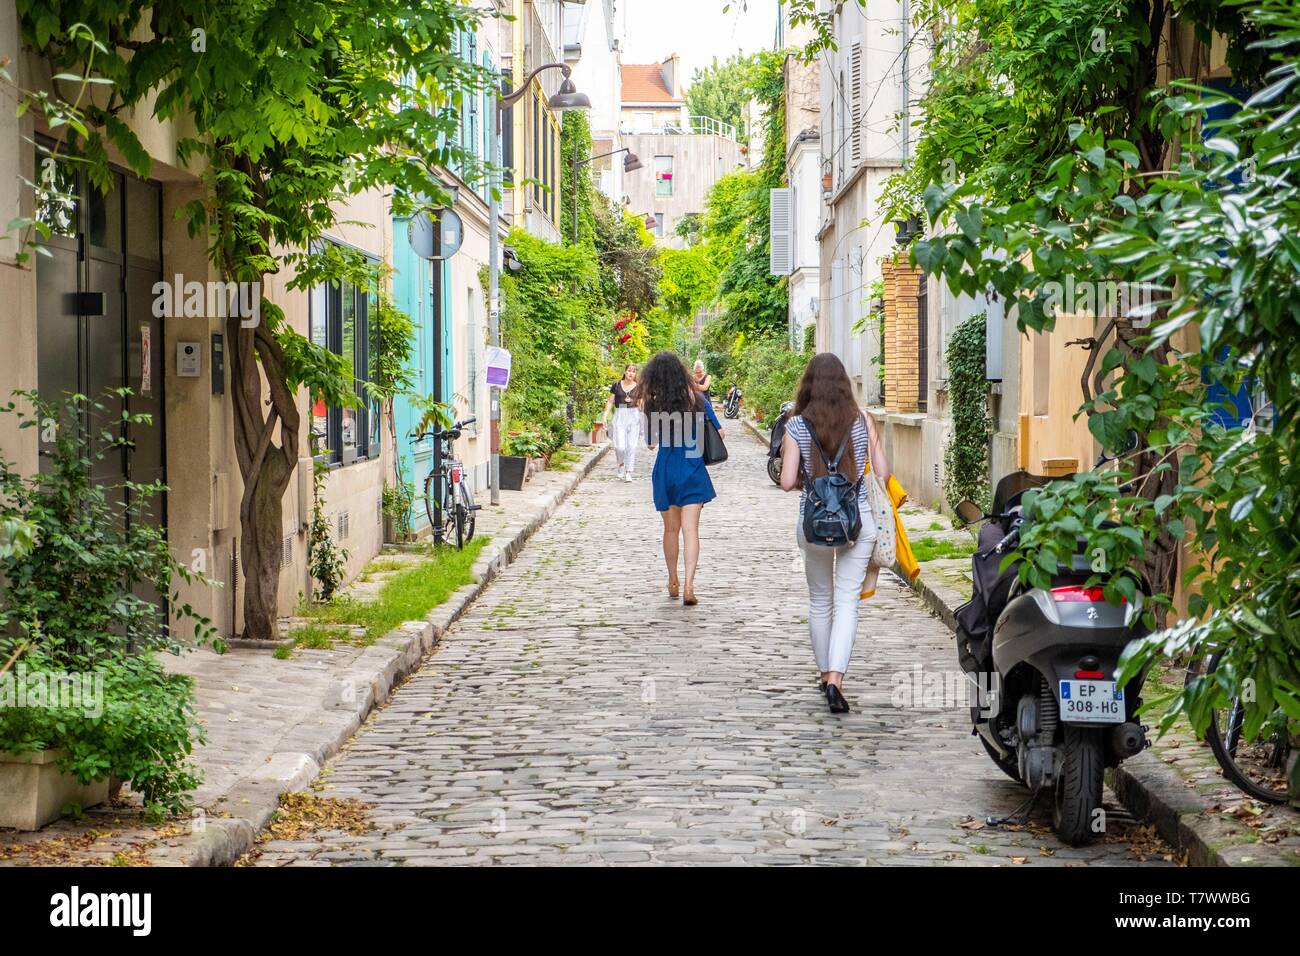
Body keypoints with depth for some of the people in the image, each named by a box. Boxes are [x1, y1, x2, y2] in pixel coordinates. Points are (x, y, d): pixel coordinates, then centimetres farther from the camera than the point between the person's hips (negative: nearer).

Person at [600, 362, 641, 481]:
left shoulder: (638, 387, 5)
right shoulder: (617, 385, 4)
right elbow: (610, 401, 8)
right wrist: (605, 416, 1)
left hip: (634, 417, 1)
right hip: (620, 416, -1)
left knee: (632, 446, -4)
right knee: (620, 446, -9)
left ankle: (628, 472, 4)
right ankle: (621, 464, 21)